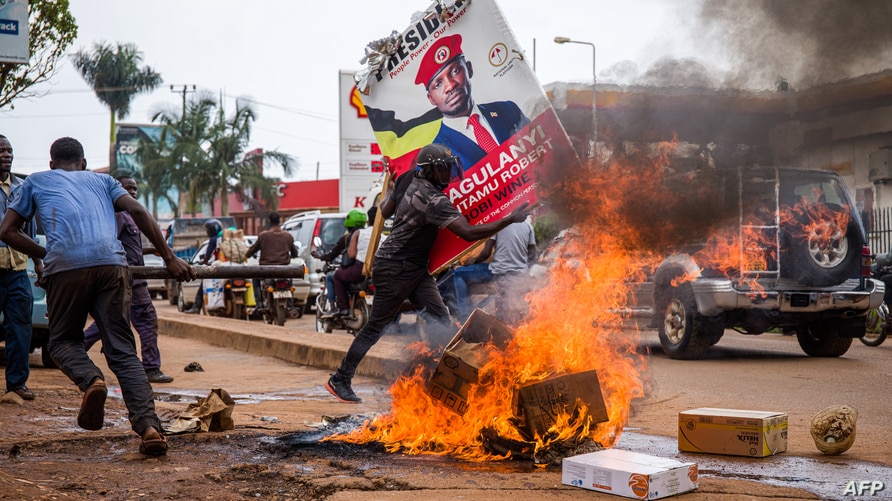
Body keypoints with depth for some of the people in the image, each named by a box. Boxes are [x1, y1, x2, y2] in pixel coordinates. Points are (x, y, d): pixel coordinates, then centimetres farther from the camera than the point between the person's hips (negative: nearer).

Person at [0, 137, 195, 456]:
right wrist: (170, 259, 14)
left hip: (65, 265, -1)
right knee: (122, 349, 2)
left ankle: (90, 380, -15)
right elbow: (138, 212, 15)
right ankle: (149, 425, -15)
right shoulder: (102, 180, 31)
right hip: (112, 262, 1)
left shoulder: (36, 182, 29)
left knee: (63, 339, 17)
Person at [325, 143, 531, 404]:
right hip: (394, 268, -9)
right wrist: (510, 219, -29)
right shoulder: (433, 200, -25)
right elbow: (468, 233, -31)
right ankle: (339, 380, 13)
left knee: (439, 318, -1)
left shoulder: (407, 179, 2)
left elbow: (385, 211, 14)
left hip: (416, 267, 9)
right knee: (376, 326, 1)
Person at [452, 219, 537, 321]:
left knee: (458, 273, 11)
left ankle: (465, 317, 6)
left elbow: (486, 253, -7)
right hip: (521, 274, 5)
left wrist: (475, 259, 12)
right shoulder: (528, 225, 7)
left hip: (498, 272, -5)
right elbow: (532, 255, 7)